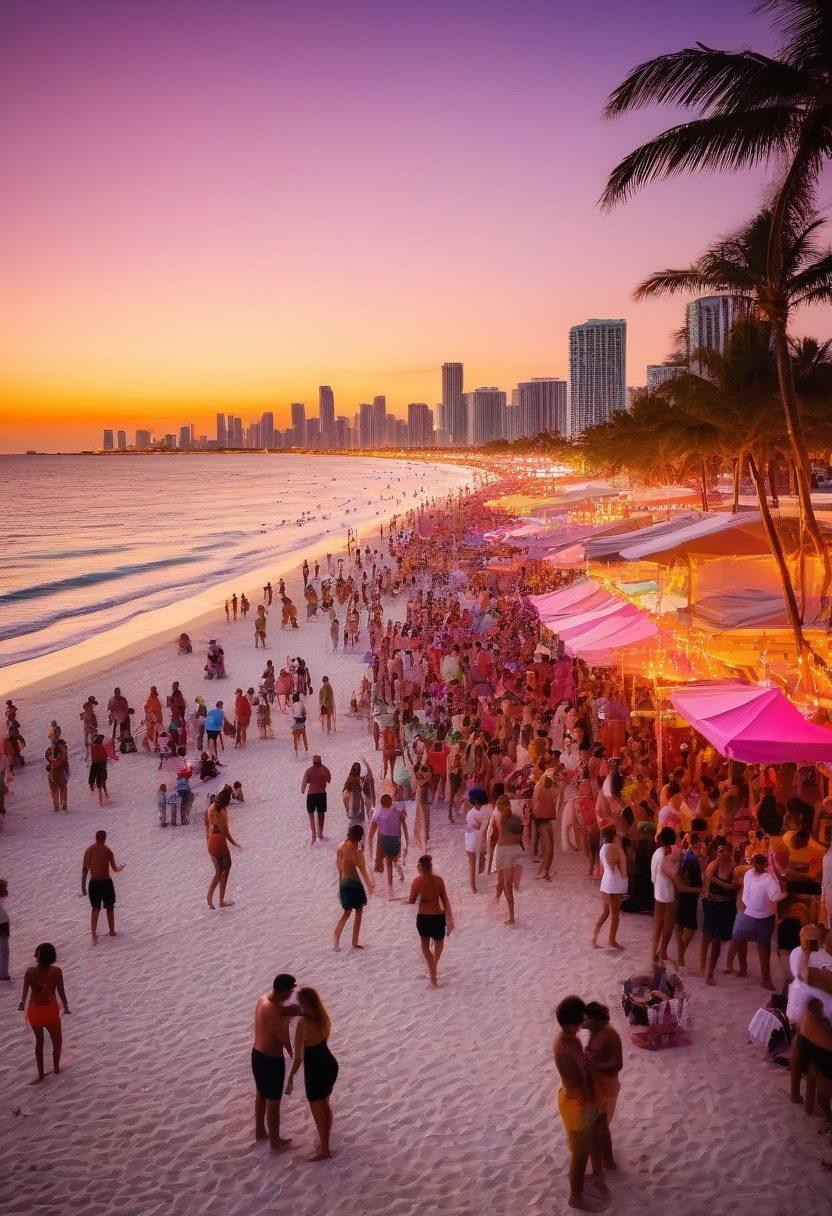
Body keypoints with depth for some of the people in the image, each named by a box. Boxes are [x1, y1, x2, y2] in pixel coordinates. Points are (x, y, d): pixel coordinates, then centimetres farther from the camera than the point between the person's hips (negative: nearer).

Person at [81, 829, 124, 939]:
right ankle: (112, 931, 23)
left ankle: (94, 933, 9)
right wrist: (120, 868, 17)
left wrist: (83, 886, 5)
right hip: (106, 882, -3)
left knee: (95, 908, 16)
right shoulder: (107, 850, -9)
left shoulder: (89, 850, -1)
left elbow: (85, 869, -1)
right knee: (110, 908, 15)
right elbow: (115, 869, -7)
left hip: (94, 883, 3)